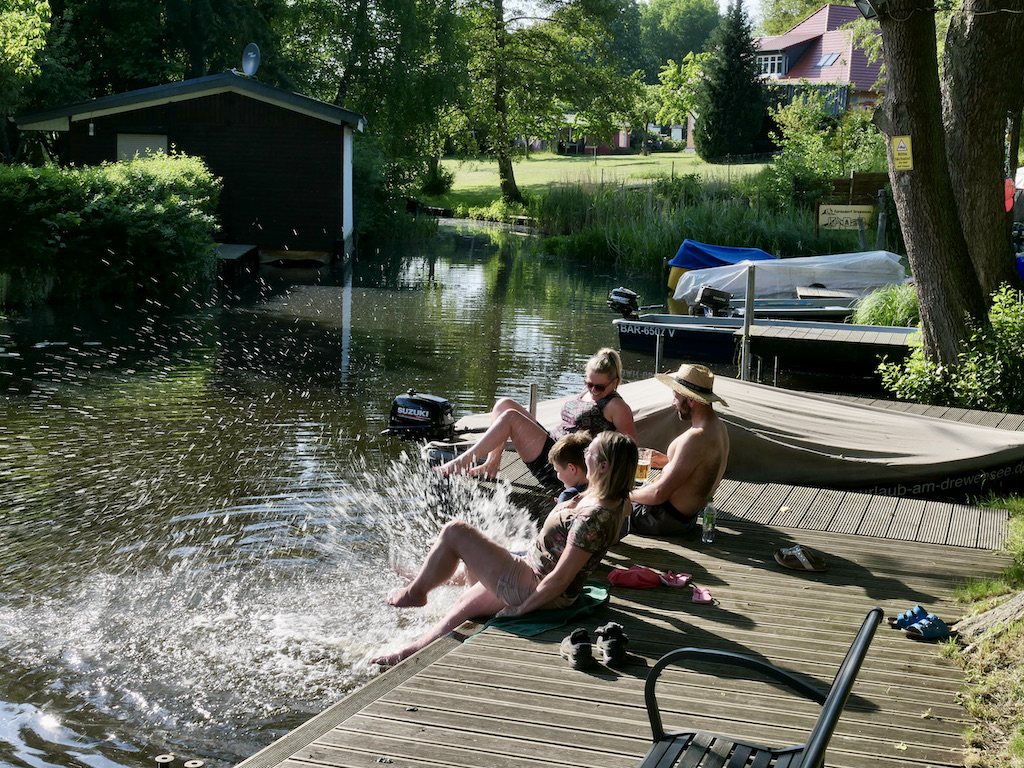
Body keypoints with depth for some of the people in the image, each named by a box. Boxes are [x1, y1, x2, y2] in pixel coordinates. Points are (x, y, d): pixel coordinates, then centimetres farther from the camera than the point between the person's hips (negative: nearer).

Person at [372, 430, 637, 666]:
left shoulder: (593, 517, -30)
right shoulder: (614, 502, -5)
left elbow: (561, 579, -27)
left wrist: (520, 609, -16)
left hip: (531, 590, -10)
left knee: (454, 532, -6)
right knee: (464, 604, 26)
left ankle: (415, 592, 16)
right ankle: (413, 652, 42)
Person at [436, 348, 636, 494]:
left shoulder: (615, 405, -9)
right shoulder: (587, 393, 16)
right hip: (552, 443, 10)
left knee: (510, 416, -18)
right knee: (504, 404, 5)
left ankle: (463, 461, -12)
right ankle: (491, 465, -1)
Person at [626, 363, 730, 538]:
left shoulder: (695, 438, -28)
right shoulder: (718, 427, 4)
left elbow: (659, 494, -27)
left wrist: (627, 496, -10)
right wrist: (669, 461, 14)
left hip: (669, 520, -10)